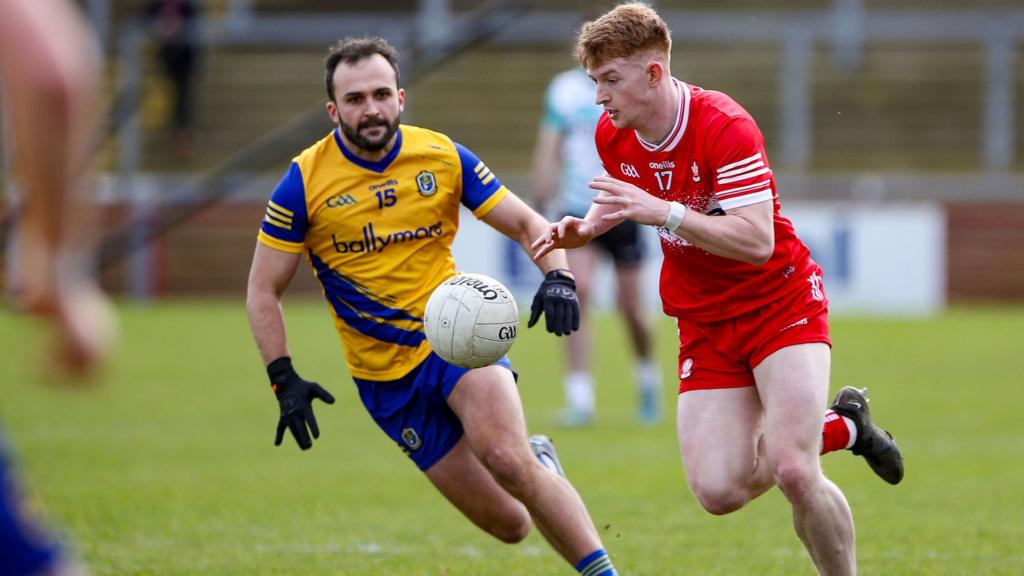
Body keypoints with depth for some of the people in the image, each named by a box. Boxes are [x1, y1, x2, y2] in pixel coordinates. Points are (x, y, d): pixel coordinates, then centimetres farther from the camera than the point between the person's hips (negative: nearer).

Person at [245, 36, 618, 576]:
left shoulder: (444, 157, -4)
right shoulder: (305, 181, -8)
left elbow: (527, 224, 2)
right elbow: (263, 291, -2)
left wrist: (558, 278, -18)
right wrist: (285, 381, -13)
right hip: (385, 377, 0)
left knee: (506, 459, -31)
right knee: (508, 523, -4)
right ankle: (536, 461, 31)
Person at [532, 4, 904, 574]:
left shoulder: (726, 127, -24)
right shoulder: (612, 135, -3)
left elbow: (757, 241, -32)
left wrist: (662, 211, -40)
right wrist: (583, 229, -2)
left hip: (782, 307, -6)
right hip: (704, 324, 6)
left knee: (792, 471, -24)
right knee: (719, 491, -9)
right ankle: (842, 428, 16)